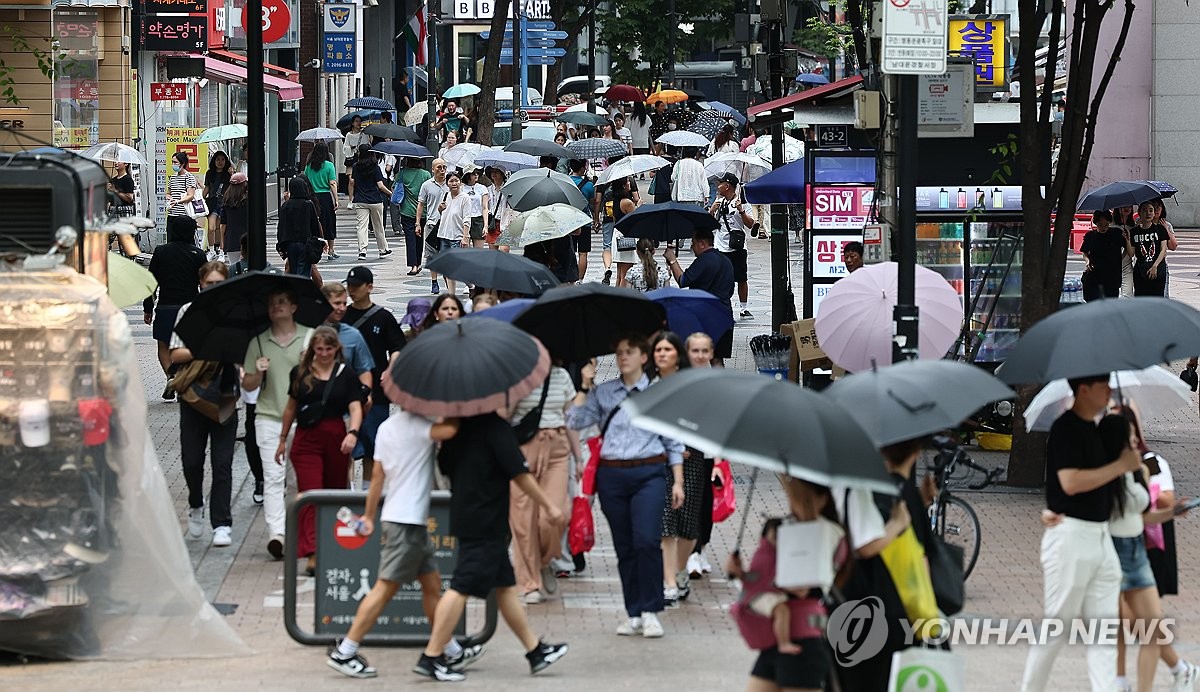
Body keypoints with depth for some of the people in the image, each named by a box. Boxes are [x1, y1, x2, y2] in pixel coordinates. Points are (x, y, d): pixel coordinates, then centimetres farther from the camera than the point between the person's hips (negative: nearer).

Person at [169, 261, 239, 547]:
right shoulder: (188, 312, 3)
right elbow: (175, 354, -2)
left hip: (224, 395, -1)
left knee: (222, 462, -4)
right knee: (191, 459, 5)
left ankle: (221, 524, -1)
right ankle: (196, 506, 33)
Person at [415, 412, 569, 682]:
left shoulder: (459, 426, 9)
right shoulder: (495, 426, -15)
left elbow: (444, 465, 18)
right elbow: (519, 474, -14)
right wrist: (549, 506, -4)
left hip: (463, 516, 9)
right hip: (486, 524, -9)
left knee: (506, 585, 15)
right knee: (462, 588, -8)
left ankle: (535, 650, 22)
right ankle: (431, 657, -9)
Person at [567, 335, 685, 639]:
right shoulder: (603, 393, 11)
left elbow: (674, 442, 9)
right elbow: (575, 422, 2)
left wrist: (678, 481, 5)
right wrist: (584, 386, 0)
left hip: (649, 474, -2)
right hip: (612, 475, 3)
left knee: (647, 540, -16)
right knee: (624, 546, 4)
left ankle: (650, 611, -9)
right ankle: (634, 614, 10)